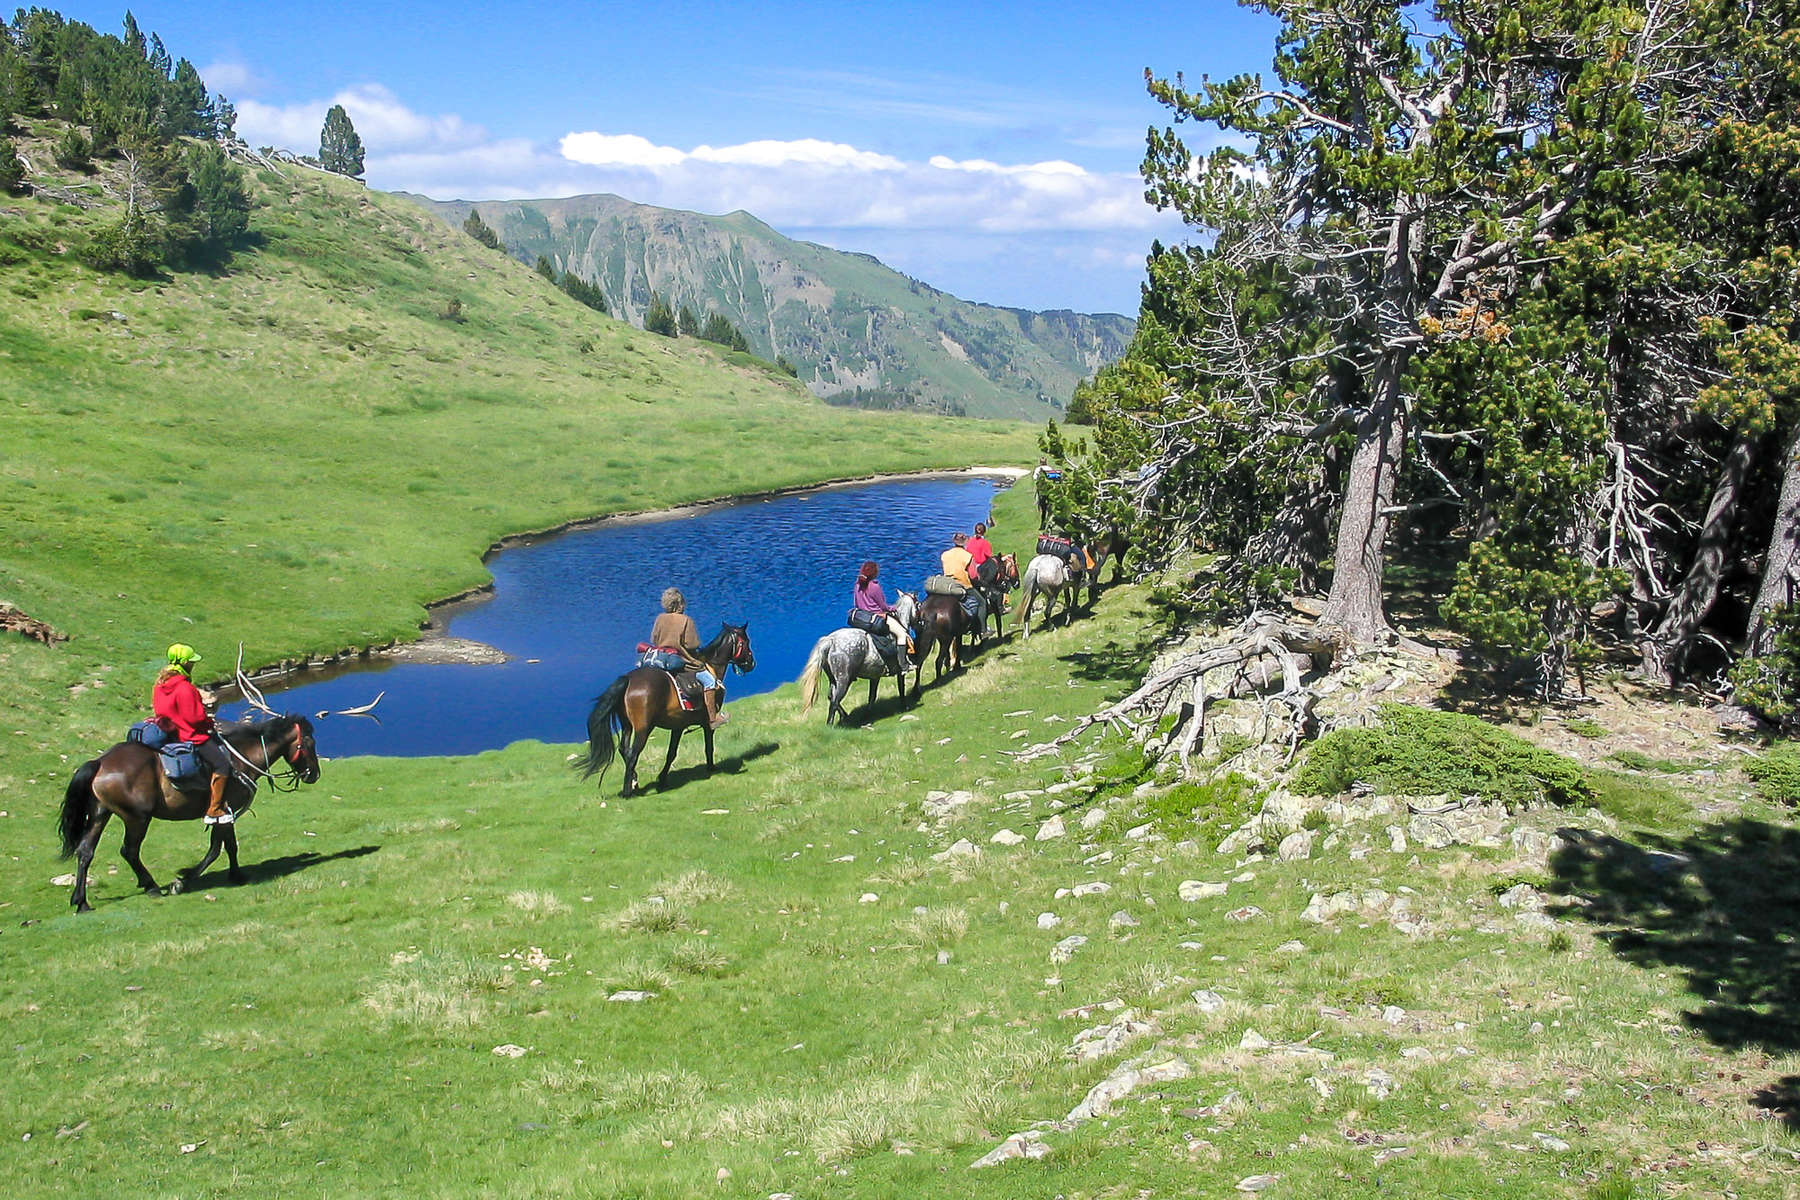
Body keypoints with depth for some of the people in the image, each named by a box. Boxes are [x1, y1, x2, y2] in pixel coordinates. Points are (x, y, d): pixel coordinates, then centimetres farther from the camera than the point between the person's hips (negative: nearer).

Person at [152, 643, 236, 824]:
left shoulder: (160, 684, 6)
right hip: (191, 735, -11)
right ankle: (214, 811, -12)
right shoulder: (184, 688, -24)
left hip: (173, 732, 11)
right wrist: (209, 721, -3)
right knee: (222, 764, -12)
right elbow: (195, 717, -24)